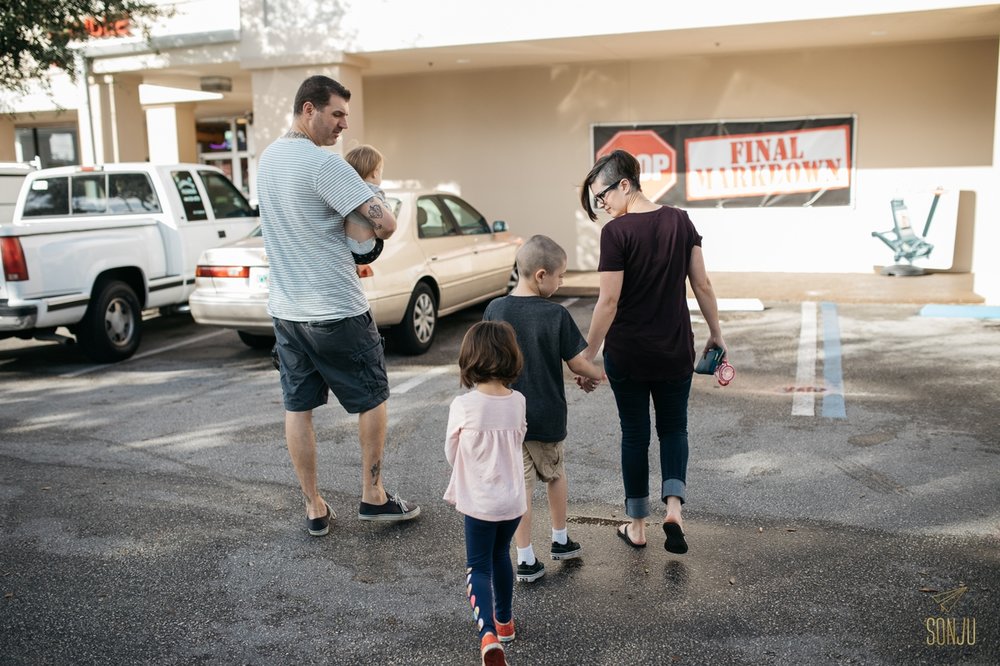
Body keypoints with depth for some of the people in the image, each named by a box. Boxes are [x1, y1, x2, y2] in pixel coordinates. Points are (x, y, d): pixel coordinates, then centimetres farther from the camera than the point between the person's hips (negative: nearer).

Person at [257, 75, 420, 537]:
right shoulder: (324, 163, -19)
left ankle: (315, 509, 19)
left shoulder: (268, 158, 9)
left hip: (285, 308, 8)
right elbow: (384, 223, -24)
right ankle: (373, 497, 20)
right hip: (336, 310, -7)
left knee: (298, 407, 10)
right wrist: (379, 224, 0)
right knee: (372, 400, 11)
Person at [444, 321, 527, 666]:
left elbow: (451, 454, -2)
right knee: (501, 556, 24)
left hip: (479, 502, -4)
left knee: (479, 567, 6)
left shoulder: (463, 406, -17)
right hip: (513, 499, 4)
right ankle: (504, 620, 40)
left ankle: (488, 634, -12)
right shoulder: (518, 402, -6)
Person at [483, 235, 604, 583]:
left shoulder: (494, 310, -6)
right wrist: (599, 375, 12)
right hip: (547, 417, -1)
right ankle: (561, 540, 37)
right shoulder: (556, 315, -14)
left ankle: (526, 559, 12)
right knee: (555, 475, 22)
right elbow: (577, 362, -9)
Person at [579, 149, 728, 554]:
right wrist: (716, 333, 12)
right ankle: (674, 506, -1)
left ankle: (637, 526, 22)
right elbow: (702, 285, 1)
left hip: (627, 354, -3)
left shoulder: (616, 232, -15)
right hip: (675, 351, 4)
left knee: (634, 433, 11)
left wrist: (589, 354, -9)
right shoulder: (680, 221, -1)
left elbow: (609, 301, -17)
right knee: (673, 428, 19)